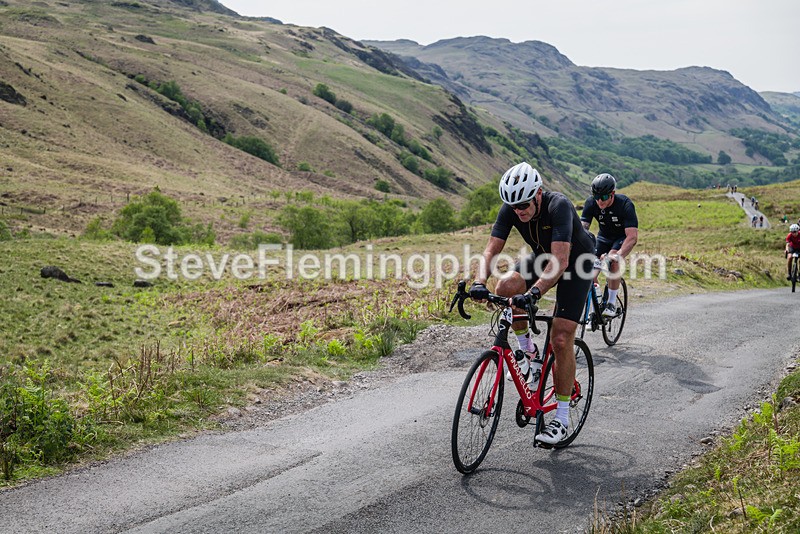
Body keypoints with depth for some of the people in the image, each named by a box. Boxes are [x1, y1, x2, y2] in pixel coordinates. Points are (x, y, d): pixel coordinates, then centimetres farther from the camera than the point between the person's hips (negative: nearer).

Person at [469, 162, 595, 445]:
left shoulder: (559, 206, -35)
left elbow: (560, 260, -44)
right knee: (505, 288, -26)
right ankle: (526, 348, 0)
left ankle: (562, 419, -2)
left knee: (561, 339, -13)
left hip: (577, 261, -5)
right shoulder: (510, 209, -19)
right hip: (542, 255, 5)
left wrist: (534, 292, -57)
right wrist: (479, 282, -41)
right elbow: (491, 250, -22)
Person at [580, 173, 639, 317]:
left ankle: (612, 303, -16)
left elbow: (633, 236, -39)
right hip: (604, 236, 4)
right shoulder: (591, 203, -22)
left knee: (613, 261, -31)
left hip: (623, 237, -4)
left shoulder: (625, 204, -32)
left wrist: (618, 255, -54)